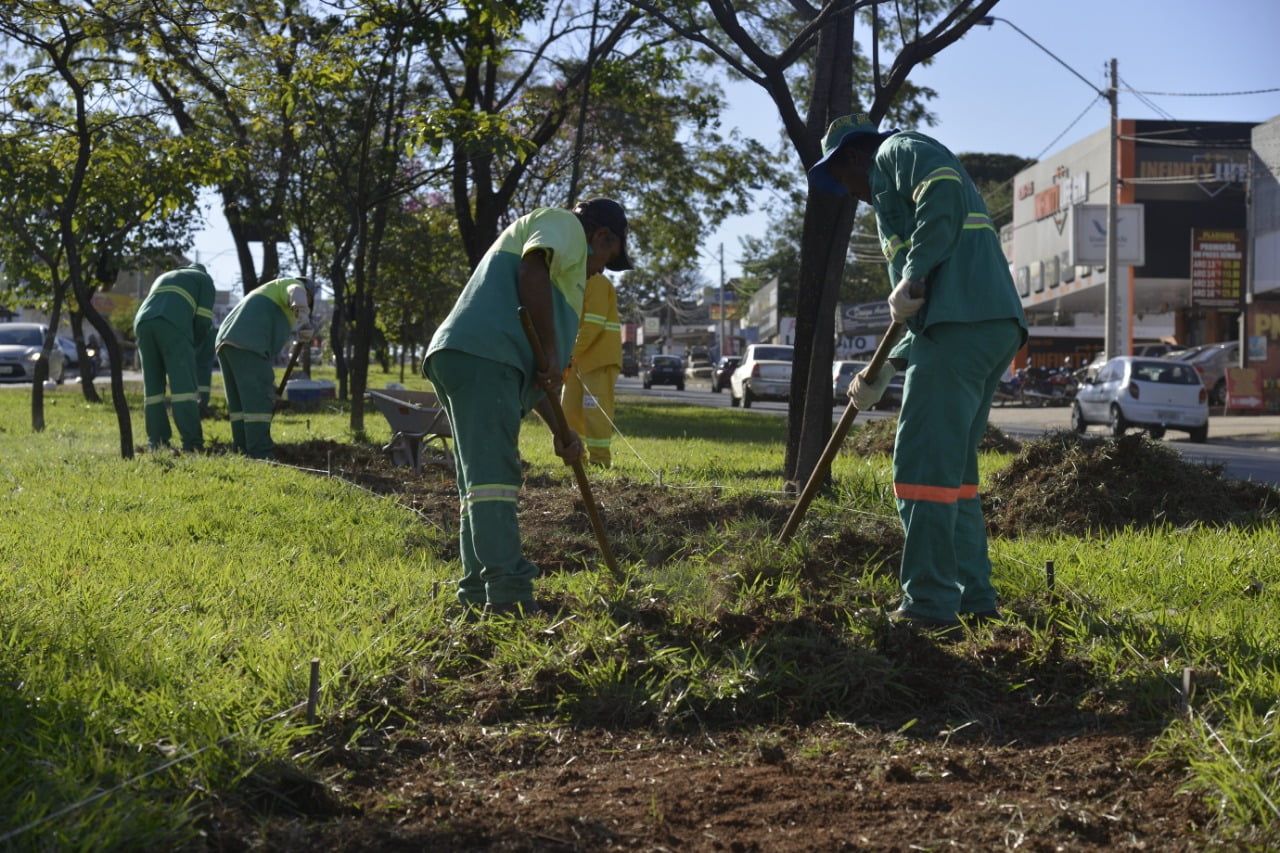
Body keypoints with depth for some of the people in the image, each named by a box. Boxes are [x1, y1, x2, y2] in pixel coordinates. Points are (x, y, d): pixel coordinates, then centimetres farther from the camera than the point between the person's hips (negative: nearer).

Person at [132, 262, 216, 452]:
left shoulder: (163, 278, 42)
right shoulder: (204, 279, 26)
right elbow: (203, 320, 12)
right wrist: (193, 345, 27)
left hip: (143, 324, 5)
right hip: (173, 325, -5)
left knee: (153, 385, 12)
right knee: (183, 384, -8)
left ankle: (157, 441, 6)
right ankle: (191, 442, -17)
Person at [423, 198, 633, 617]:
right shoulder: (563, 224, 11)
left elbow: (525, 368, 35)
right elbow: (533, 269, -14)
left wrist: (560, 428, 30)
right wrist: (551, 353, -12)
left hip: (460, 358, 10)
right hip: (482, 357, -10)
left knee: (480, 483, 11)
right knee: (494, 478, -16)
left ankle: (478, 596, 12)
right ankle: (509, 595, -22)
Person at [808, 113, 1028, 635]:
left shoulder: (898, 151, 8)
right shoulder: (893, 195, 34)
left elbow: (945, 195, -17)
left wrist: (912, 278, -19)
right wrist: (885, 371, 28)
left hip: (961, 326, -10)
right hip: (997, 326, 10)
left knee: (924, 466, -9)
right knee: (953, 466, 15)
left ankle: (929, 607, -8)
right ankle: (974, 599, 16)